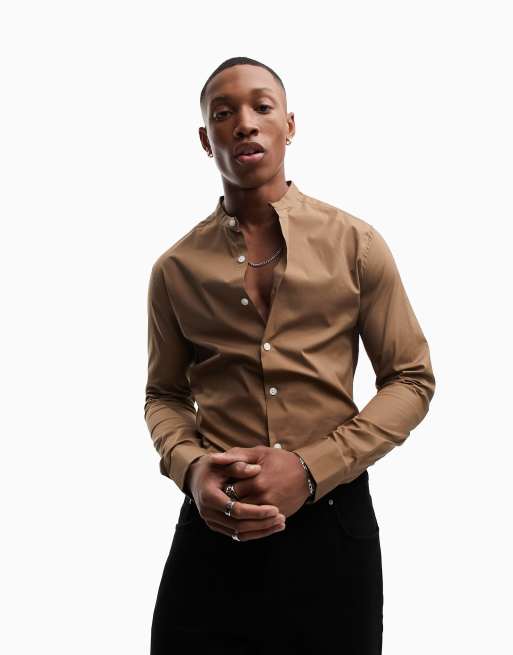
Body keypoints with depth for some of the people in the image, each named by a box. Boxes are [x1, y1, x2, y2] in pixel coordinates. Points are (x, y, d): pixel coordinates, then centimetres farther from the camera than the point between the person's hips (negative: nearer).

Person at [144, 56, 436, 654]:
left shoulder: (355, 244, -2)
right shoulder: (175, 269, 4)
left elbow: (412, 379, -1)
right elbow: (164, 395, 11)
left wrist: (310, 469, -13)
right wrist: (190, 466, -11)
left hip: (332, 521, 0)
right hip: (216, 523, 1)